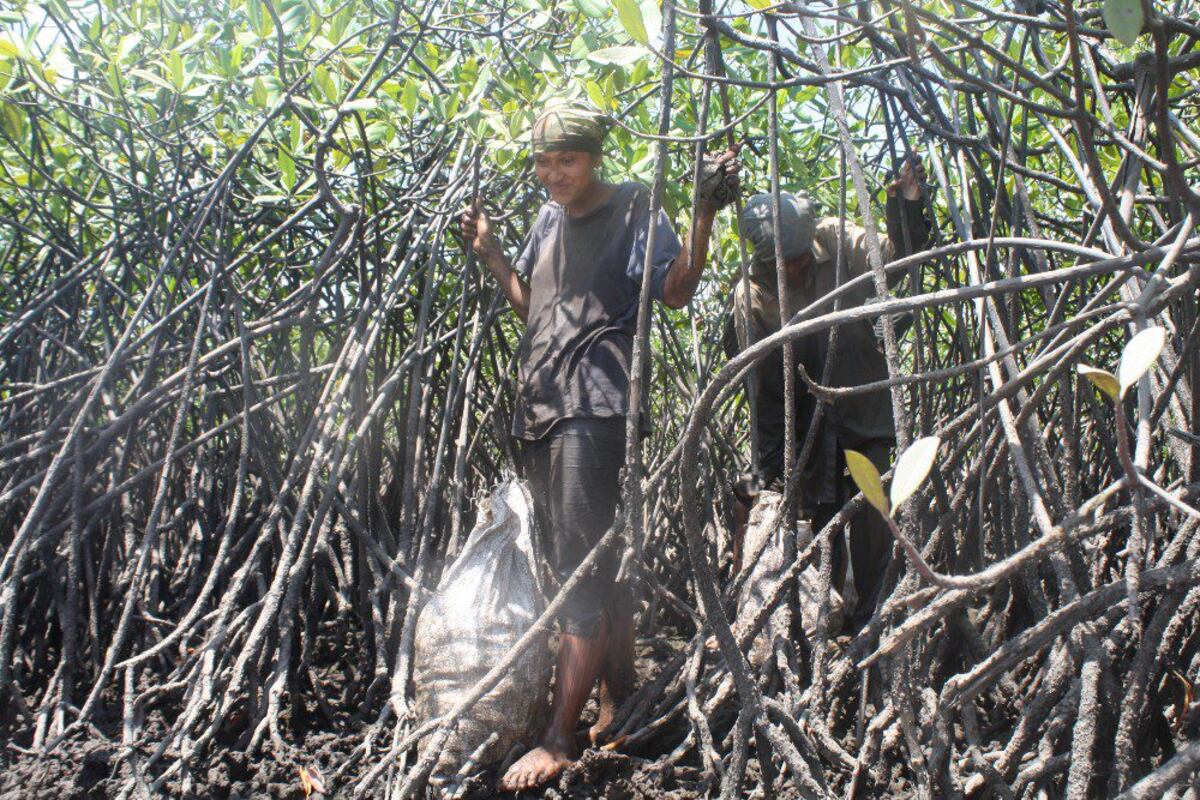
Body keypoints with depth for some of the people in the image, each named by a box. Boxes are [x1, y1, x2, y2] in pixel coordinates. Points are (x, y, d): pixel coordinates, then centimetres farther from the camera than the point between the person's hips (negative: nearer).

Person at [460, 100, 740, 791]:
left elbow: (677, 290, -8)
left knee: (582, 567, -10)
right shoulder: (549, 220, 19)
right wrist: (491, 253, 17)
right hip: (541, 405, 8)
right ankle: (621, 693, 25)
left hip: (595, 405, -8)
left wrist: (705, 214, -19)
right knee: (596, 559, 13)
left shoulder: (634, 209, 0)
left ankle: (560, 740, -8)